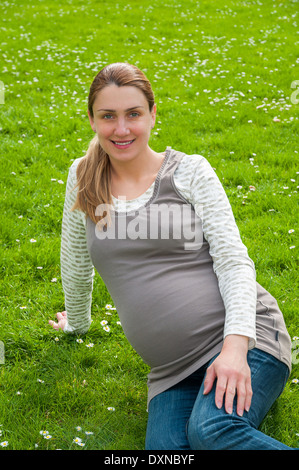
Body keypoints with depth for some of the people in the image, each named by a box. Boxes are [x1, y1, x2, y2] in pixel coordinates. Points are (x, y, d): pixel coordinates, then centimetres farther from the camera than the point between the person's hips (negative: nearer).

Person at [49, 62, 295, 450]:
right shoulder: (83, 178, 10)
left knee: (211, 431, -30)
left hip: (245, 339, -3)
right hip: (172, 371, 3)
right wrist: (77, 322, 34)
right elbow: (76, 264, 25)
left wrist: (236, 344, -20)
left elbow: (233, 259, -6)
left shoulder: (190, 171, 1)